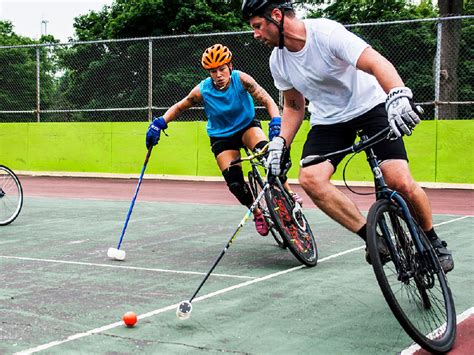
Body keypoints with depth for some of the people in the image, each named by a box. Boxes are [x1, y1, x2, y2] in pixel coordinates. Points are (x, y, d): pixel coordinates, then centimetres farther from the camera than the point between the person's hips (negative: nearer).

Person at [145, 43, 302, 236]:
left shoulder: (241, 79, -24)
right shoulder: (202, 90, -22)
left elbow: (267, 100, -27)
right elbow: (179, 107, -6)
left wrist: (276, 121, -45)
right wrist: (160, 123, -20)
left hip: (247, 126, -1)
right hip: (221, 137, 1)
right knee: (235, 183, -13)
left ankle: (289, 195, -17)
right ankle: (257, 213, 16)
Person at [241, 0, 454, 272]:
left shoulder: (326, 32, -23)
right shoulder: (278, 61, -3)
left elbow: (378, 63, -34)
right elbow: (294, 106, 12)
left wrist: (399, 96, -52)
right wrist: (280, 144, -2)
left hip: (370, 106, -5)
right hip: (328, 121, 5)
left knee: (400, 182, -19)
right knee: (310, 179, -23)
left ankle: (433, 241, 9)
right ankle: (372, 237, -13)